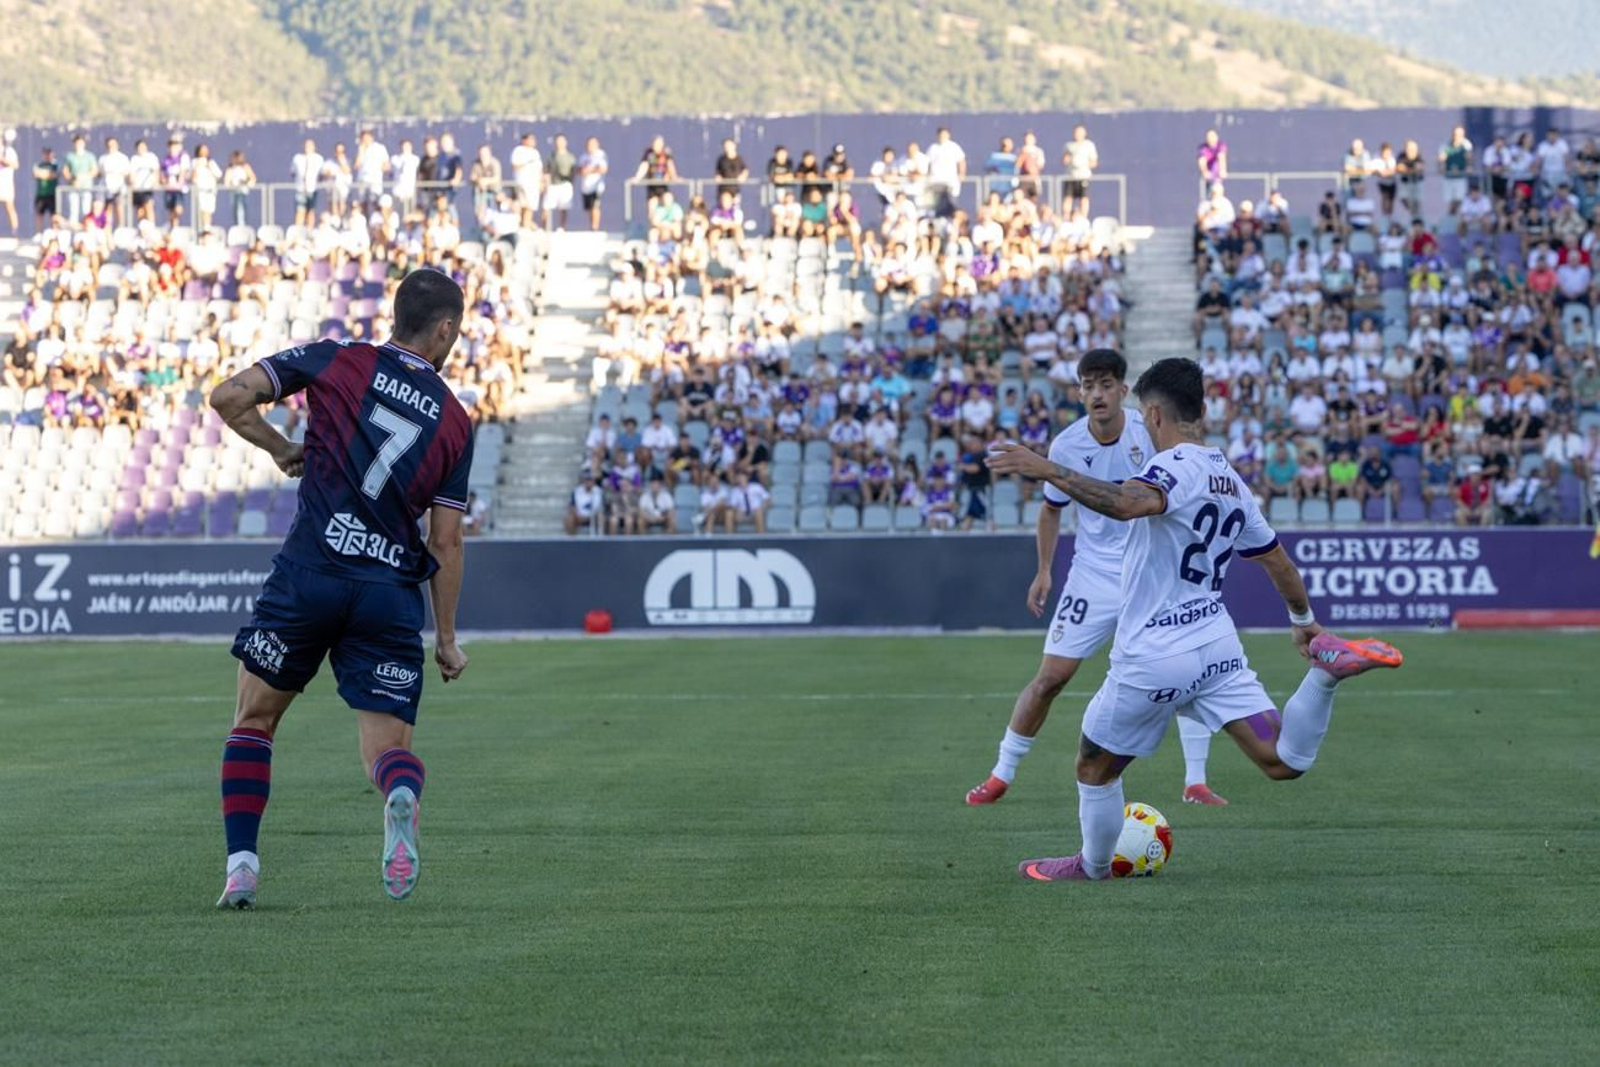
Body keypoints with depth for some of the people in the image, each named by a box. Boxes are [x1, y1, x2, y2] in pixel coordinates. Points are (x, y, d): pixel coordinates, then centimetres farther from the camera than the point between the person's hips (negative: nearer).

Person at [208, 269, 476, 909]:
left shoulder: (337, 361, 5)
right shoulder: (455, 421, 9)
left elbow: (228, 397, -1)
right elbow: (446, 543, 8)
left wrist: (280, 448, 16)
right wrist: (447, 639, 15)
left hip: (310, 574, -1)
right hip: (394, 592, 1)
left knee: (253, 722, 16)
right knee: (387, 744, 6)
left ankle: (242, 864, 3)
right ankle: (401, 794, -31)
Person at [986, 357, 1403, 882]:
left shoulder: (1176, 466, -15)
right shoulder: (1232, 481, 12)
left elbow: (1127, 503, -38)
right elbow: (1278, 561, 23)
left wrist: (1048, 470, -38)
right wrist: (1304, 621, 38)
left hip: (1153, 658, -7)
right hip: (1217, 647, 7)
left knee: (1095, 768, 16)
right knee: (1283, 762, -1)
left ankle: (1092, 866, 31)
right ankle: (1326, 670, -19)